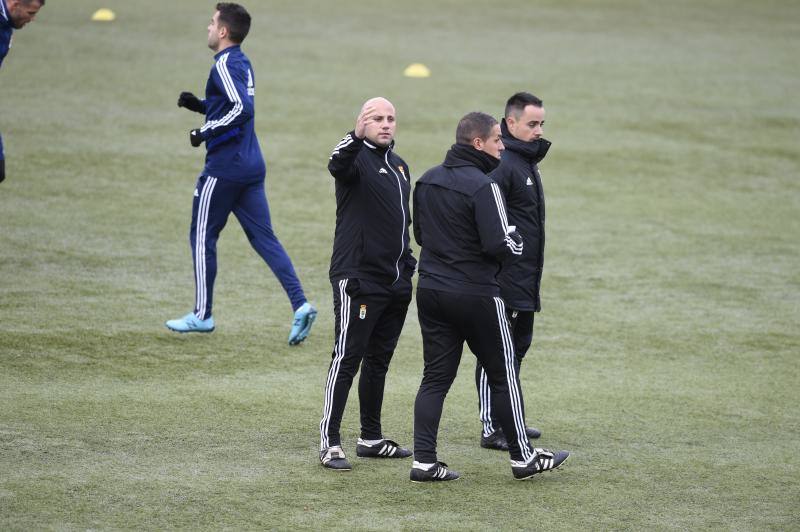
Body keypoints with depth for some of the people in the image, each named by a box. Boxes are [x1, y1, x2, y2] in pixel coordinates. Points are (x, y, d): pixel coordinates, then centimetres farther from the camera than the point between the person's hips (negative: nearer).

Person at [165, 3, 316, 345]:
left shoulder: (225, 64, -15)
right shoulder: (242, 63, 14)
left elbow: (243, 109, -27)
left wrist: (205, 132, -21)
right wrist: (199, 105, 14)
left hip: (224, 167, -9)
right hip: (251, 166, 9)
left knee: (202, 237, 5)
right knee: (263, 237, 5)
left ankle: (202, 315, 12)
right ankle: (300, 305, -8)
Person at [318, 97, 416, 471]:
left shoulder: (399, 166, 17)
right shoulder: (357, 158, -8)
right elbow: (338, 166, -34)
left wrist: (409, 265, 21)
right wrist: (356, 136, -53)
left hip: (396, 283, 8)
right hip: (357, 280, -8)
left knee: (379, 361, 13)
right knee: (347, 360, -8)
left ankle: (371, 439, 21)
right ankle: (329, 443, -6)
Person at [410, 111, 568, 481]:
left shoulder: (426, 181, 7)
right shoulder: (482, 186, -18)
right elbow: (499, 245, -22)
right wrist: (517, 241, -1)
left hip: (430, 292, 7)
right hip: (476, 295, -7)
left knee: (435, 377, 8)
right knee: (503, 374, 7)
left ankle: (423, 461, 1)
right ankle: (522, 457, 17)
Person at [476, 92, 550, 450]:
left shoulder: (527, 160, 15)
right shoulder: (500, 164, -17)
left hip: (525, 279, 10)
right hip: (505, 279, -10)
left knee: (518, 347, 17)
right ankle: (491, 429, -3)